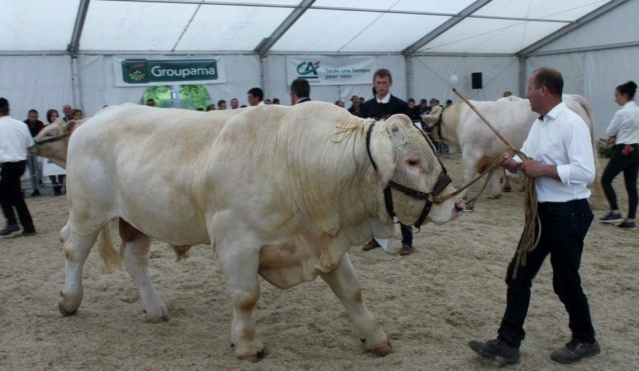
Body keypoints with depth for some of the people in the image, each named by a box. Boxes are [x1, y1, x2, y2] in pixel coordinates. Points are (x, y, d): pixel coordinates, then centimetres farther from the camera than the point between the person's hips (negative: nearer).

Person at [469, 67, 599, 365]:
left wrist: (542, 169, -22)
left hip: (568, 214, -9)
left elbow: (585, 172, -25)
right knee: (518, 275, 8)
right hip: (543, 211, 9)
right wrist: (514, 163, -8)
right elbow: (525, 157, 14)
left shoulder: (572, 124, -17)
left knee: (565, 281, 6)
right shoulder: (539, 124, 10)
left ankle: (585, 341, 31)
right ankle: (508, 342, 15)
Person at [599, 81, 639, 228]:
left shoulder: (622, 113, -16)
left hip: (623, 151, -8)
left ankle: (615, 212, -1)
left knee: (606, 180, 4)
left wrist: (614, 136, 13)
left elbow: (609, 131, -7)